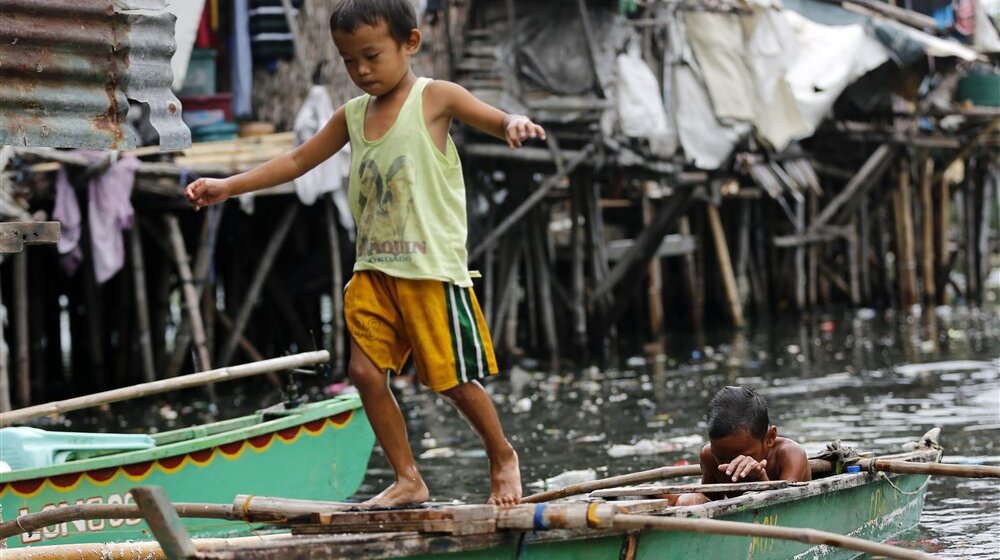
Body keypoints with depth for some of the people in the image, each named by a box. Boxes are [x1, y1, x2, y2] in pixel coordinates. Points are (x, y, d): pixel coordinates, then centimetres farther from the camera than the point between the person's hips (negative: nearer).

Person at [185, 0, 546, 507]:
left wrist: (515, 124, -38)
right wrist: (228, 186, 12)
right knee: (365, 369, -5)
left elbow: (498, 121, -13)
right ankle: (407, 479, 6)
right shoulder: (354, 115, 11)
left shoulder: (434, 98, -5)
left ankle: (502, 457, 22)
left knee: (454, 379, -3)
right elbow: (297, 161, 18)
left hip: (433, 266, -6)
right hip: (373, 269, 6)